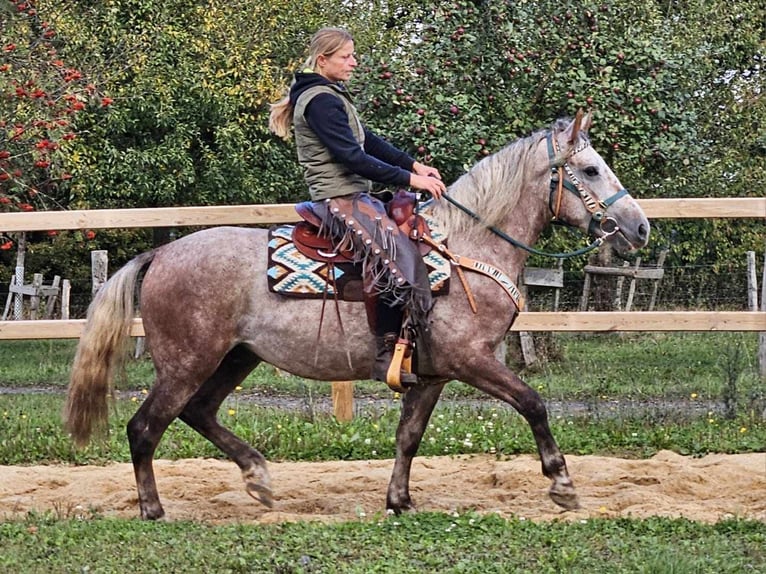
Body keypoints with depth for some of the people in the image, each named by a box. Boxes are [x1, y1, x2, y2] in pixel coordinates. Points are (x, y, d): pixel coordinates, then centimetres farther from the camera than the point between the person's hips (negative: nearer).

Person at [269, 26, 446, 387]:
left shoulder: (331, 96, 18)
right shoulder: (320, 101, -15)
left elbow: (368, 140, 19)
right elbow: (352, 157, -21)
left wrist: (414, 165, 8)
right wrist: (409, 179, -21)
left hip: (353, 197, 11)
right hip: (339, 200, -11)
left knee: (411, 233, 16)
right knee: (392, 251, -26)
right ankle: (387, 355, -29)